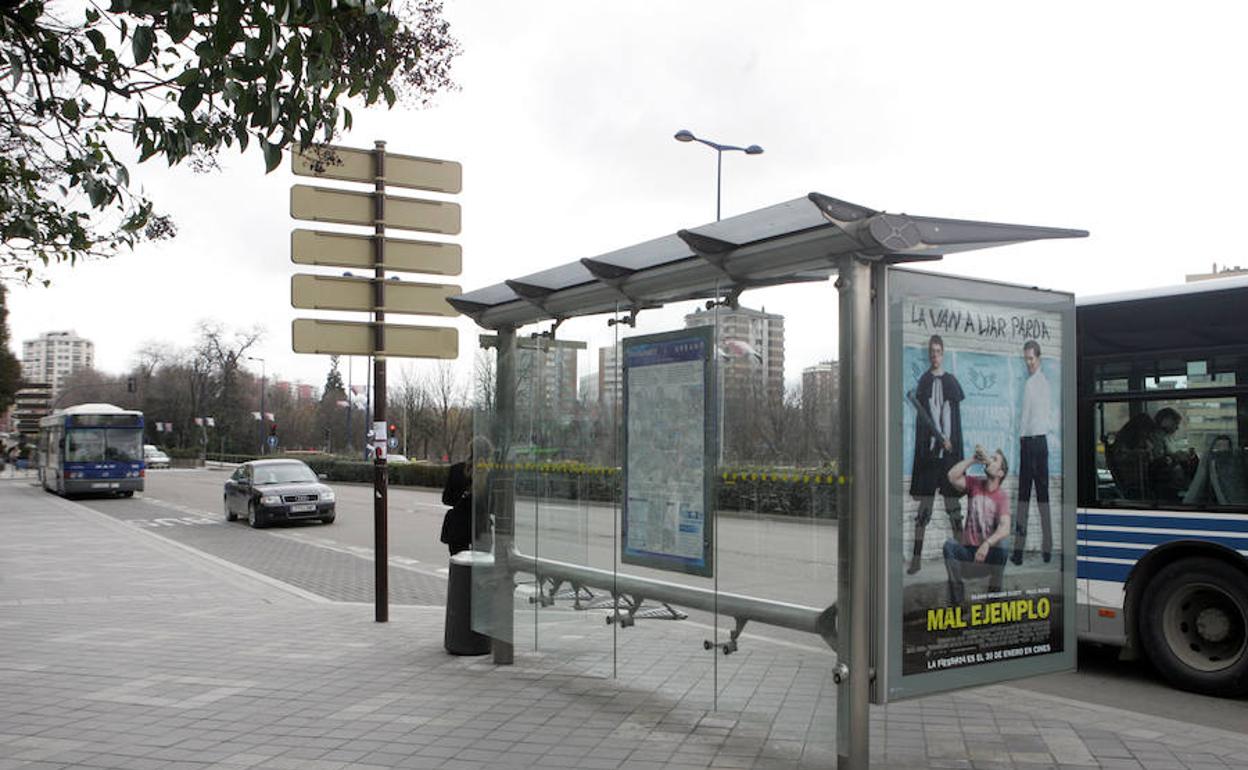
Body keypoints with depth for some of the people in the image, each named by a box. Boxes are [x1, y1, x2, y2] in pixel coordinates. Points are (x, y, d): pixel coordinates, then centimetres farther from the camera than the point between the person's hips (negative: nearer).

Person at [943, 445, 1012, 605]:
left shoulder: (1002, 497, -8)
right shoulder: (974, 484, 2)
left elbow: (1005, 528, -22)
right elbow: (952, 476, -17)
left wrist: (987, 544, -39)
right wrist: (973, 459, -16)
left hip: (989, 553, -2)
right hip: (967, 551, 2)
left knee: (1001, 551, -34)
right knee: (949, 544, -29)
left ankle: (994, 592, -6)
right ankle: (957, 597, -15)